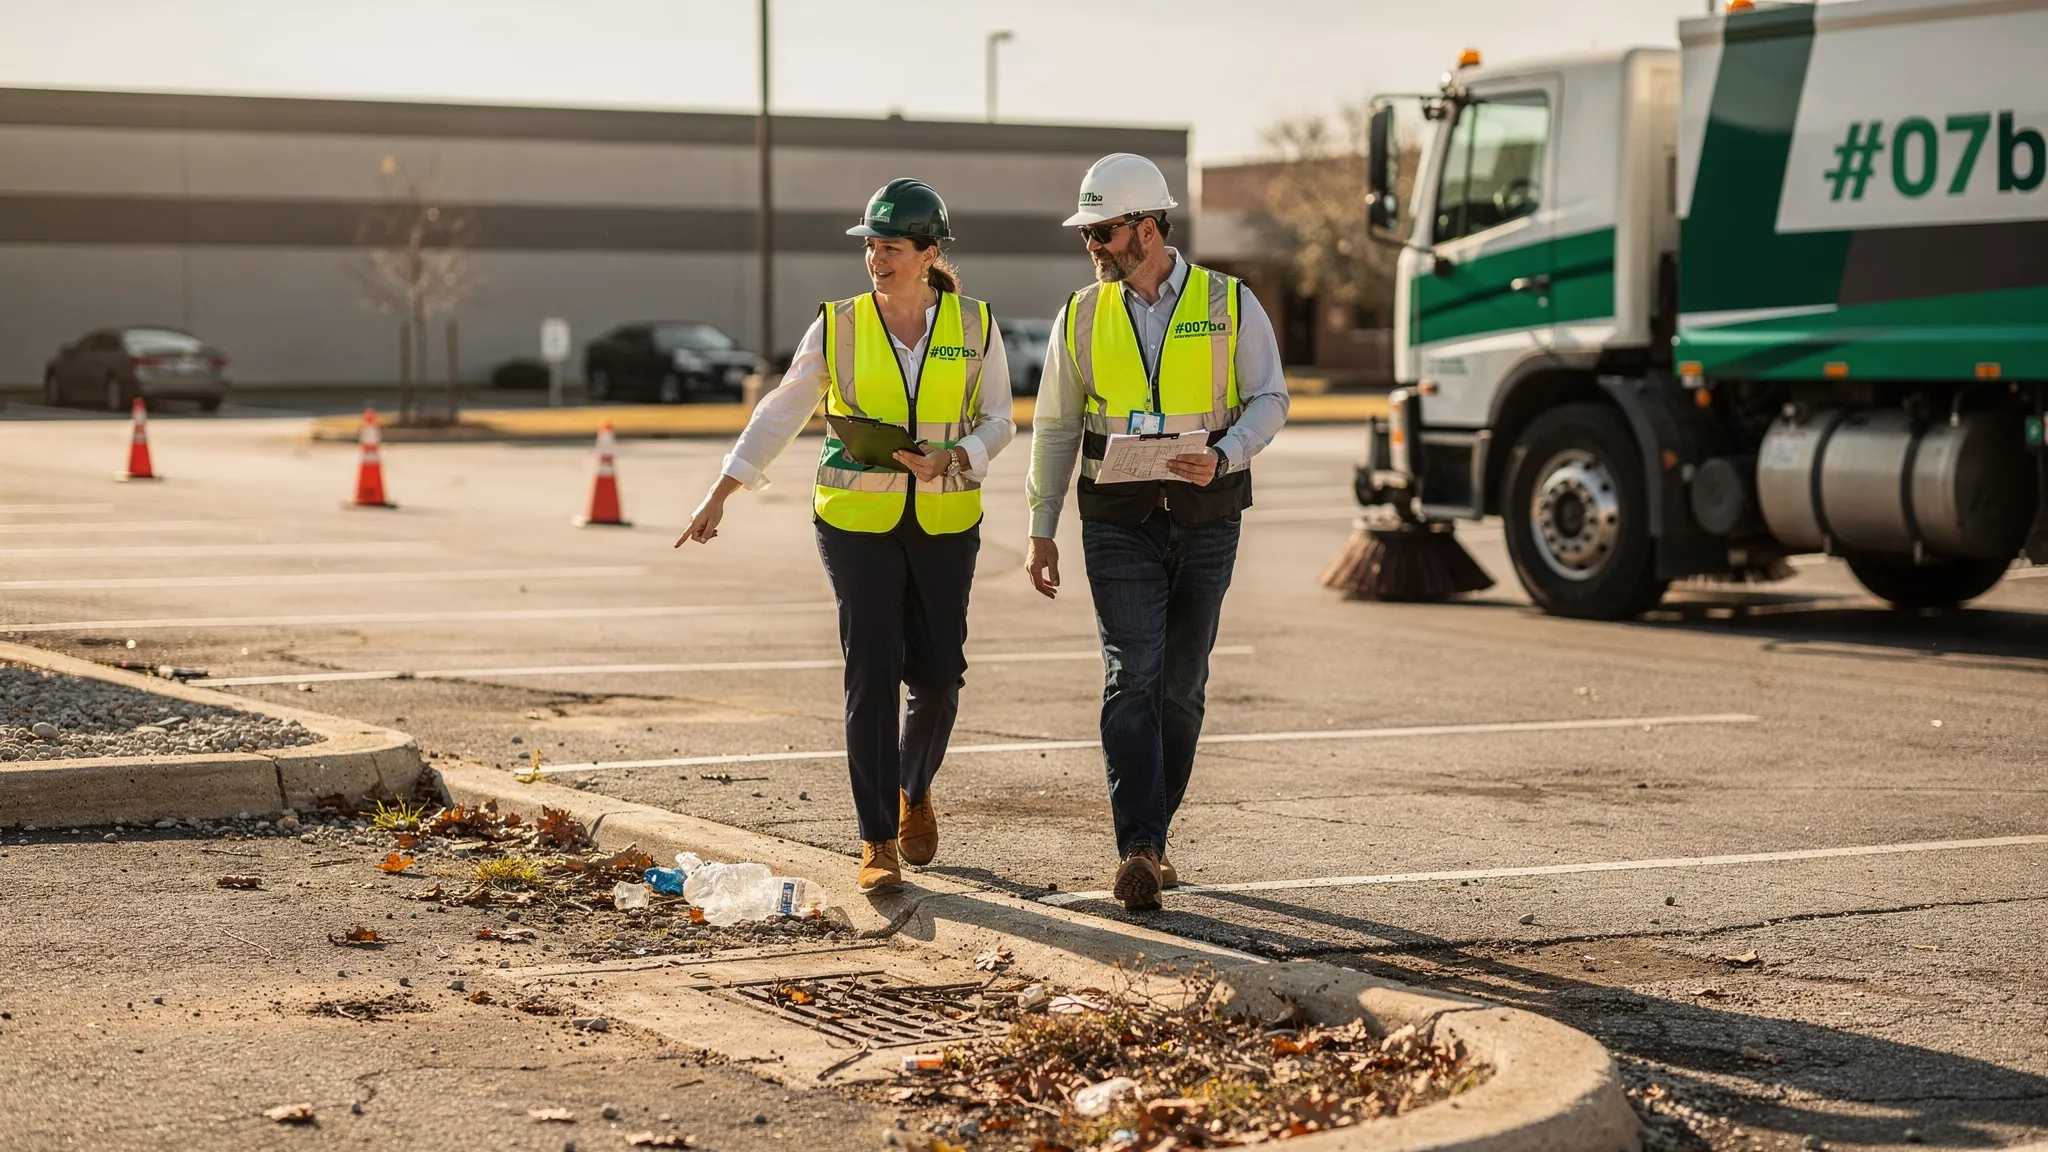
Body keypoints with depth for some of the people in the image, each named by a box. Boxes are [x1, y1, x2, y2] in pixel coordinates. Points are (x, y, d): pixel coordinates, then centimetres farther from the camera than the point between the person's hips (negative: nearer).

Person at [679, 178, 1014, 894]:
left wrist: (951, 458, -13)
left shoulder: (975, 327, 1)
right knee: (871, 676, -7)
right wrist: (720, 496, 0)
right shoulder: (838, 328, 0)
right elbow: (782, 413, 4)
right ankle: (877, 843, -2)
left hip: (945, 522, 1)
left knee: (938, 676, 2)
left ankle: (915, 790, 34)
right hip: (856, 520, -1)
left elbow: (996, 420, 7)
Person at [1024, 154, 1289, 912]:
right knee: (1132, 680, -13)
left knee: (1181, 688, 8)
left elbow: (1269, 401, -2)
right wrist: (1041, 532, 7)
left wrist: (1222, 458, -22)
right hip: (1119, 527, 0)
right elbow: (1055, 428, 9)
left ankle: (1149, 839, 21)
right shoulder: (1083, 316, 4)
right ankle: (1138, 853, -20)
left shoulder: (1229, 305, -2)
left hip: (1205, 523, 0)